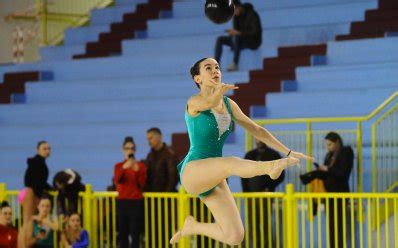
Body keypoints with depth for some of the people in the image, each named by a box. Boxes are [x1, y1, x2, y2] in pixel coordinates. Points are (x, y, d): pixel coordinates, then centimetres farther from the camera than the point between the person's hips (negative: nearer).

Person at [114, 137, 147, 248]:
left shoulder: (140, 165, 3)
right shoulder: (119, 166, 9)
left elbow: (142, 183, -5)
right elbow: (117, 180, -10)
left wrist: (137, 171, -20)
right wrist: (124, 168, -27)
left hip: (136, 202, -3)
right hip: (122, 201, 3)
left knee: (135, 232, -8)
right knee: (123, 232, 4)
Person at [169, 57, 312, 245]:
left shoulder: (229, 104, 13)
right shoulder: (194, 102, -8)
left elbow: (256, 129, 14)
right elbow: (211, 102, -35)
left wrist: (287, 152, 11)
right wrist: (220, 89, -24)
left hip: (214, 178, 7)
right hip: (192, 171, -7)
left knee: (235, 237, -4)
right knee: (231, 163, -38)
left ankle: (192, 226, 21)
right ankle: (271, 167, -68)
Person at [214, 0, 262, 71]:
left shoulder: (252, 15, -18)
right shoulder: (236, 16, 2)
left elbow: (256, 32, -26)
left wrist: (238, 33, -31)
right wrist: (233, 32, -12)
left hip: (254, 41, -8)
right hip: (241, 41, 8)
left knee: (236, 38, -36)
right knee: (220, 39, -7)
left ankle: (235, 64, -40)